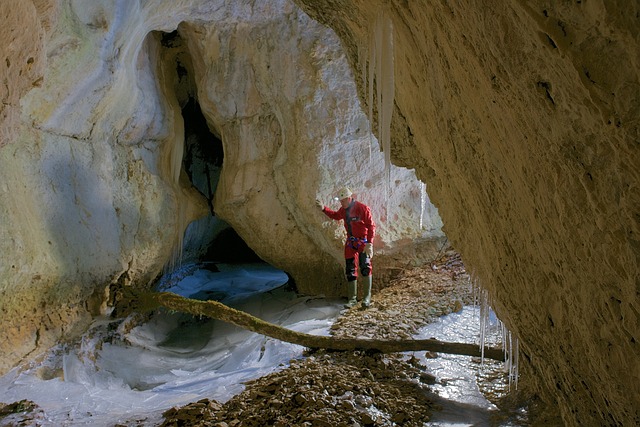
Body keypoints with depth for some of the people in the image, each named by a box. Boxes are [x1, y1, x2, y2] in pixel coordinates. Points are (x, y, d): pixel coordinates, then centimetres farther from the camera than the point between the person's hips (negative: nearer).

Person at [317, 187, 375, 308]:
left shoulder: (363, 208, -16)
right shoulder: (344, 210, 5)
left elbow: (371, 226, -17)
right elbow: (336, 216, 28)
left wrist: (369, 243, -24)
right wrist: (324, 208, 16)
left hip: (363, 241, -6)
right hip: (350, 242, 6)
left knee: (365, 268, -18)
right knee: (350, 270, 7)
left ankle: (367, 297, -8)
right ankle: (352, 298, 15)